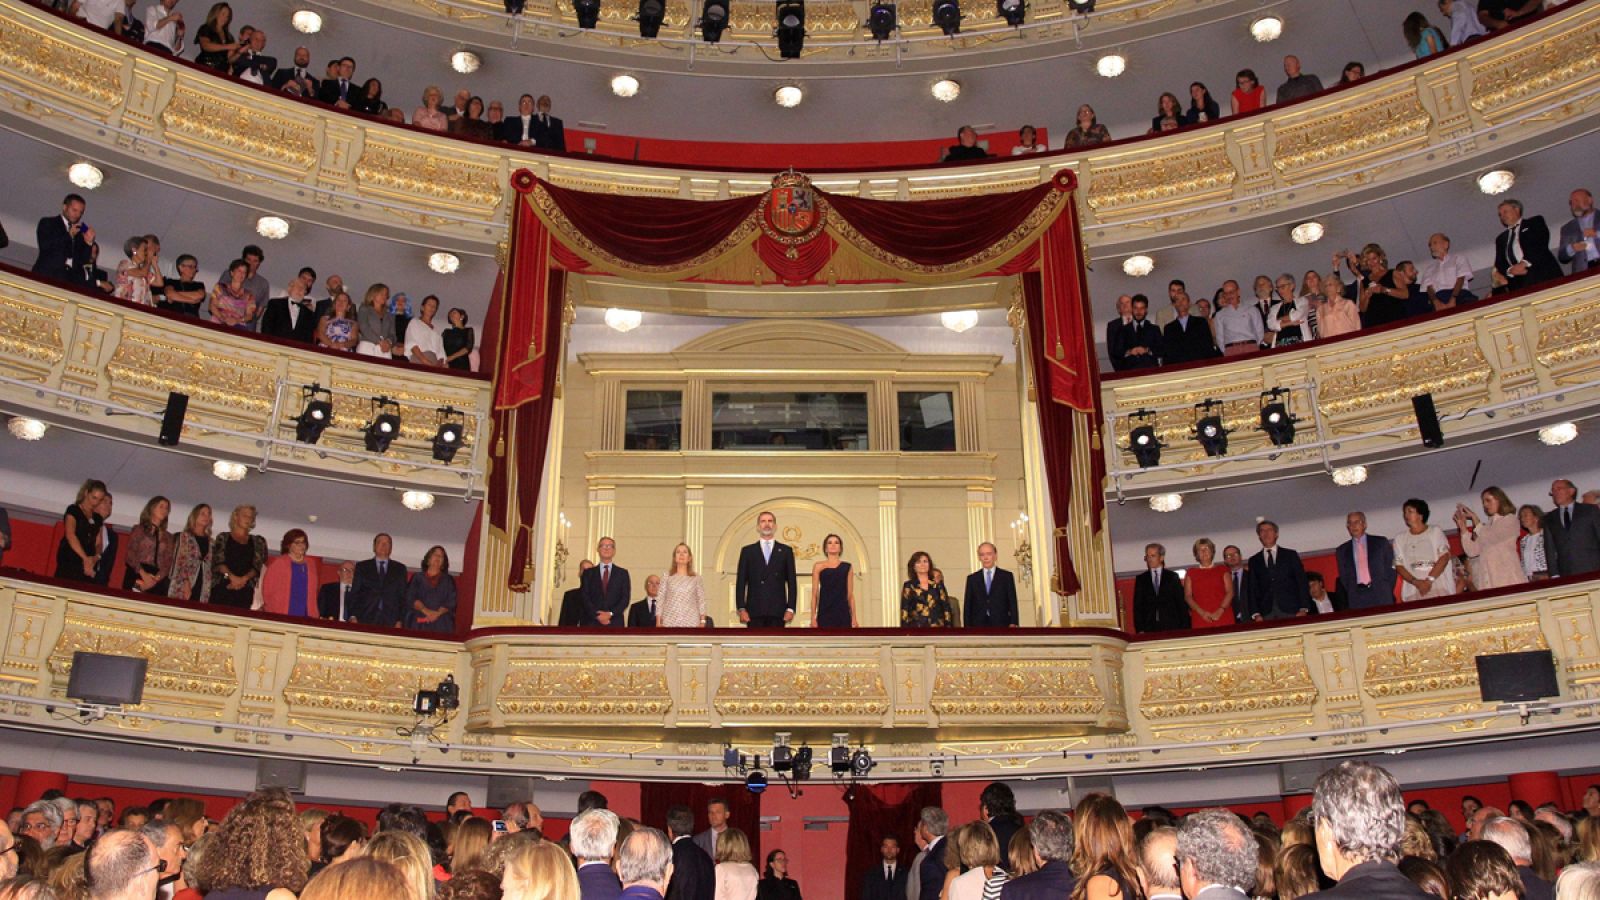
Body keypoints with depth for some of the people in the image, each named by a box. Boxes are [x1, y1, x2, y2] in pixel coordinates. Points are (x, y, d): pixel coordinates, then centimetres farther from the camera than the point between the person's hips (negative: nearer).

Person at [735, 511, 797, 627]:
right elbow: (741, 582, 6)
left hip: (777, 611, 0)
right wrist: (741, 609, -3)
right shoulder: (747, 551, 10)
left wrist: (790, 609, -2)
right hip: (755, 611, 0)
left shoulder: (786, 551, 10)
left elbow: (791, 582, 7)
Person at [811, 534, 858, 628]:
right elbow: (814, 594, 3)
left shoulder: (847, 567, 10)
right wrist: (813, 617, -3)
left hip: (843, 614, 2)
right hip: (825, 613, -2)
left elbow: (850, 595, 10)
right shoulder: (819, 566, 5)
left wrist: (854, 617, 4)